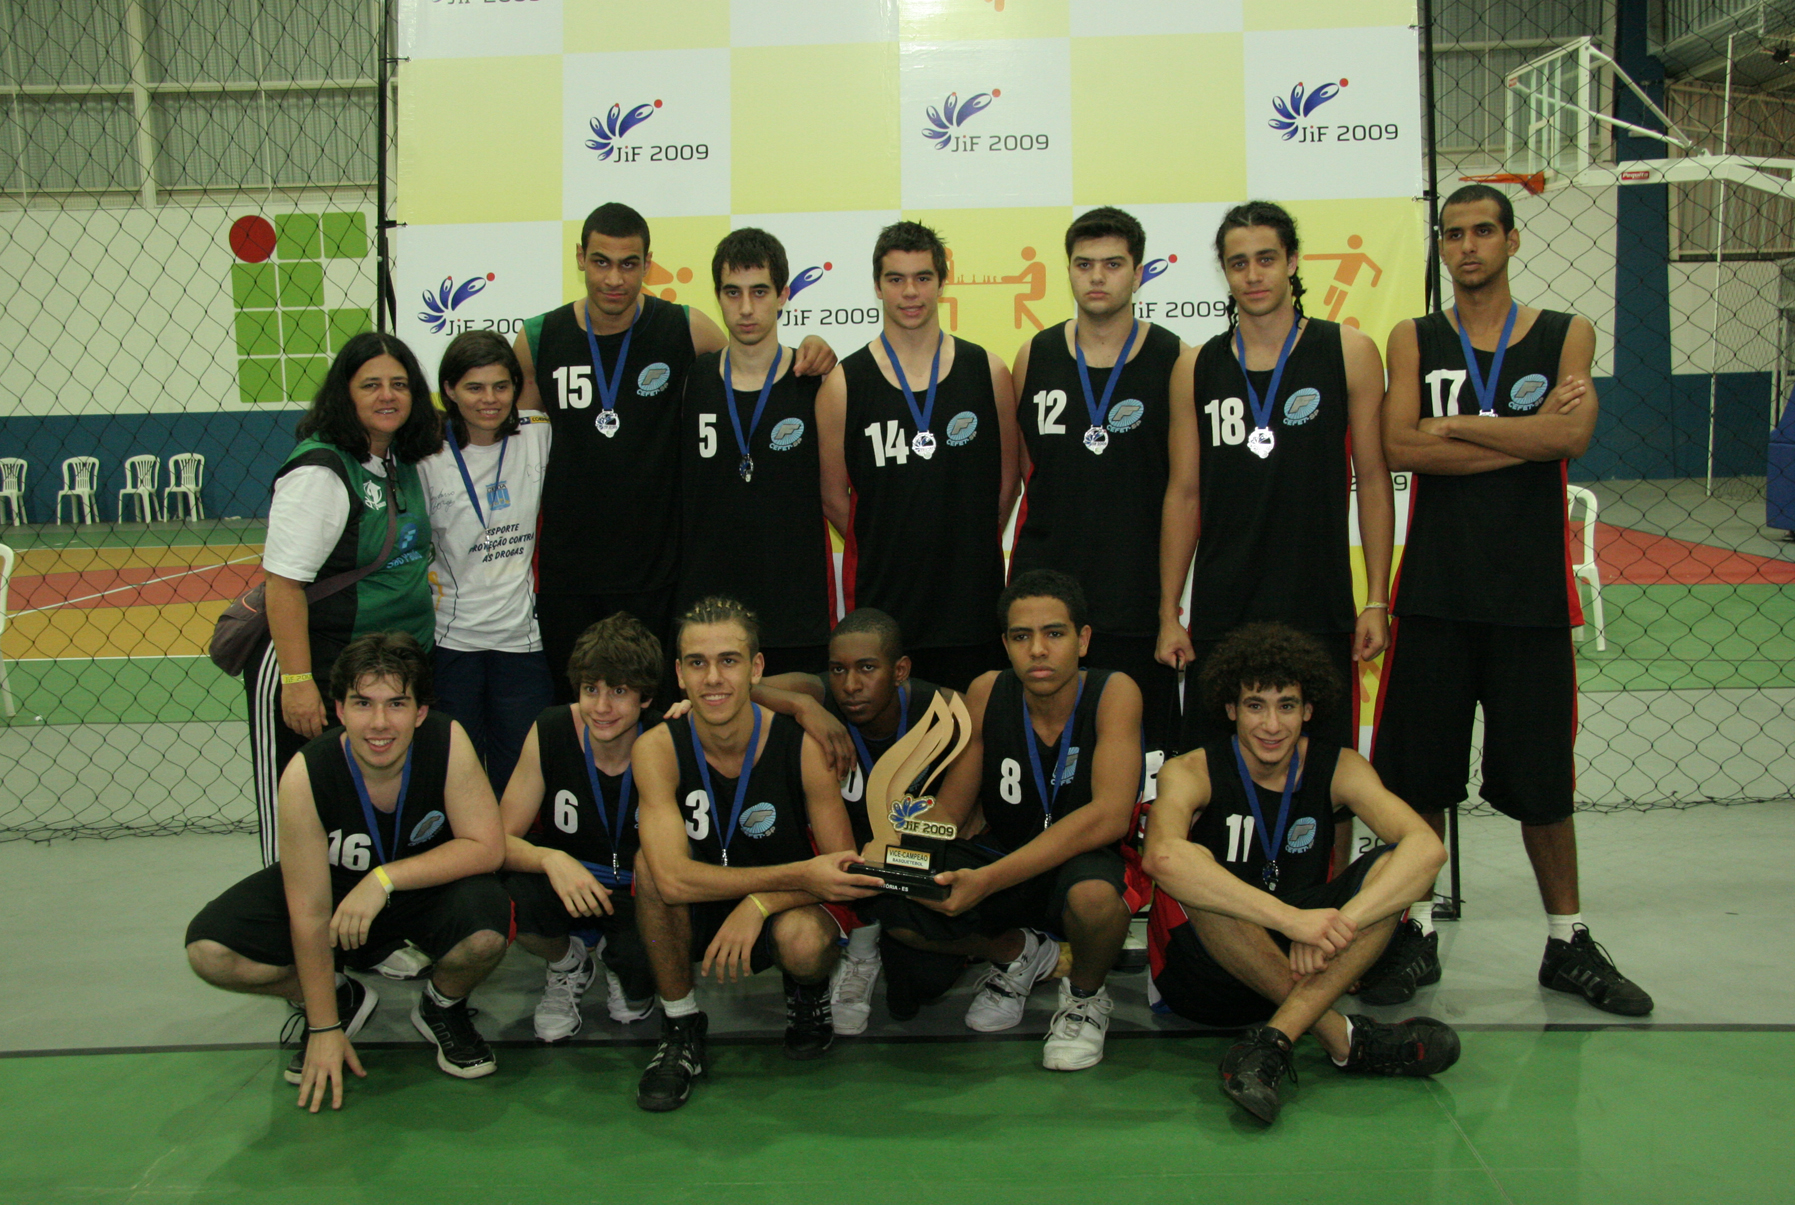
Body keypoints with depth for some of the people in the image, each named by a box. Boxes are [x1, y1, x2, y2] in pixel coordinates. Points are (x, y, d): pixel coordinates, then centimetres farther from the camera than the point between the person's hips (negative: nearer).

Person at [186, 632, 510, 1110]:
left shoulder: (448, 743, -27)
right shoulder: (306, 777, -27)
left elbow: (487, 848, -22)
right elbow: (310, 914, -20)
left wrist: (385, 878, -32)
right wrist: (325, 1029, -16)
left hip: (428, 890, -1)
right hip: (337, 889, 1)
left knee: (486, 932, -33)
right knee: (210, 951, -19)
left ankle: (442, 1007, 5)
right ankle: (336, 999, 11)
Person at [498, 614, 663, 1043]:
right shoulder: (551, 731, -15)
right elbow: (500, 839, -14)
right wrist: (550, 859, -35)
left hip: (635, 893, -1)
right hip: (565, 880, 1)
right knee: (508, 894, -32)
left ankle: (618, 962, 12)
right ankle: (567, 964, 5)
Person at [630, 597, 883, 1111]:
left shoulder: (799, 746, -17)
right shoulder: (657, 749, -18)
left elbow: (844, 871, -12)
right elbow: (673, 879, -30)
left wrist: (759, 902, -29)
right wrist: (800, 875, -34)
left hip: (778, 914, -1)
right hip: (695, 921, 1)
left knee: (804, 942, -34)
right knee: (650, 861, -28)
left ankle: (807, 992, 7)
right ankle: (681, 1027, -8)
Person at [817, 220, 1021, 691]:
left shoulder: (987, 373, 5)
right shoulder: (843, 384, 0)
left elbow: (1006, 481, 13)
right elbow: (833, 496, 6)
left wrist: (966, 546, 12)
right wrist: (887, 550, 8)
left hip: (972, 600, 1)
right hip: (881, 600, -1)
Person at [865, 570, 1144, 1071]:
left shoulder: (1113, 693, -18)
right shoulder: (987, 692, -7)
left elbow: (1110, 816, -29)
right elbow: (949, 809, -3)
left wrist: (990, 880, -37)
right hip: (1002, 855, 4)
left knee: (1092, 894, -40)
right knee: (890, 904, -21)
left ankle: (1086, 995, -3)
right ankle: (1019, 952, 9)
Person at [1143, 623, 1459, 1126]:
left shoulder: (1336, 768, -4)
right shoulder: (1194, 773, -14)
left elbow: (1428, 847, -21)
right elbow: (1162, 858, -38)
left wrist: (1337, 924, -37)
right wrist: (1294, 918, -44)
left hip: (1302, 963, 3)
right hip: (1202, 979, -3)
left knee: (1394, 864, -19)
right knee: (1193, 871, -33)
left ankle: (1271, 1045, -30)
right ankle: (1342, 1037, -25)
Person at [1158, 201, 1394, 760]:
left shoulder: (1349, 352, 1)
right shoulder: (1196, 368, 7)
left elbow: (1372, 481, 2)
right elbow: (1184, 494, 8)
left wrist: (1377, 600, -3)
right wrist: (1169, 613, 4)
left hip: (1319, 609, -1)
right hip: (1218, 613, 2)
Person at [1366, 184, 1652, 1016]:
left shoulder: (1566, 336, 7)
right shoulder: (1413, 341, 6)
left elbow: (1573, 434, -12)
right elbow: (1399, 448, -10)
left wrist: (1454, 426, -11)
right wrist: (1527, 436, -10)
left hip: (1531, 594, 0)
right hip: (1435, 594, 0)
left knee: (1543, 781, 8)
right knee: (1417, 773, 4)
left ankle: (1569, 946, 23)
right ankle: (1417, 938, 19)